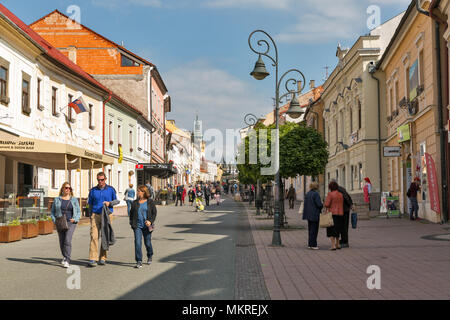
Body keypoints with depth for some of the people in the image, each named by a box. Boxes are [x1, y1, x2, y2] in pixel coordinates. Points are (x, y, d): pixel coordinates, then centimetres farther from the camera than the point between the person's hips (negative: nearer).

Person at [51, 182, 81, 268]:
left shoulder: (74, 200, 7)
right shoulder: (57, 199, 8)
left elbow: (78, 212, 9)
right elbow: (53, 212, 11)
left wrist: (75, 219, -8)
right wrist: (55, 220, -6)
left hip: (71, 223, -2)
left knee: (67, 240, -17)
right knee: (62, 242, 7)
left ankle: (67, 261, -18)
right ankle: (64, 257, 32)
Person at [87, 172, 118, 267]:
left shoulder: (111, 189, 6)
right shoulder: (93, 190, 10)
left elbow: (116, 200, 12)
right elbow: (90, 204, 16)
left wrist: (109, 203, -8)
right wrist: (91, 216, 14)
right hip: (95, 215, 0)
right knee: (94, 236, -11)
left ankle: (102, 258, 13)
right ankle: (92, 259, -14)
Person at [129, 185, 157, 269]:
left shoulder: (150, 202, 0)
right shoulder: (135, 203, 7)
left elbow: (154, 213, 1)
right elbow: (131, 213, 15)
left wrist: (150, 221, -13)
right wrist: (131, 223, 3)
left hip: (147, 226, -1)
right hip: (137, 226, 1)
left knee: (147, 242, 9)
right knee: (137, 242, -10)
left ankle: (150, 256, 38)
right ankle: (139, 262, -8)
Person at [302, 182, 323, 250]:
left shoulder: (308, 194, 10)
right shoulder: (316, 194, -15)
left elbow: (305, 204, 14)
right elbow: (319, 204, -18)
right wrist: (322, 205, 3)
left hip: (308, 214, 8)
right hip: (314, 214, -8)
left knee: (310, 229, 14)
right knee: (314, 229, -3)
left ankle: (310, 244, 17)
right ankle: (313, 245, -2)